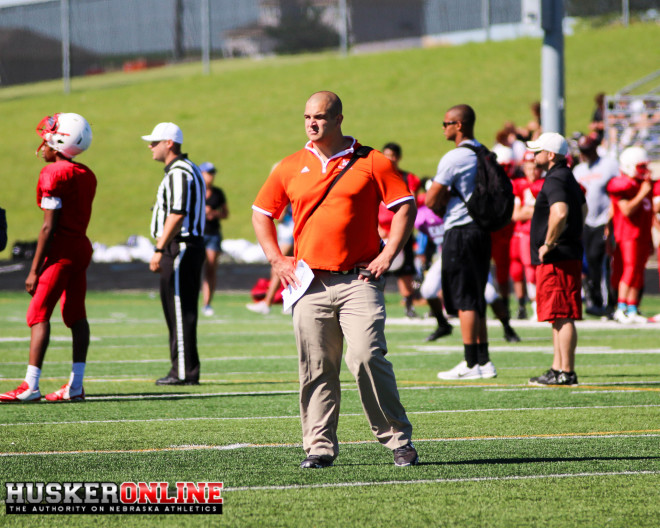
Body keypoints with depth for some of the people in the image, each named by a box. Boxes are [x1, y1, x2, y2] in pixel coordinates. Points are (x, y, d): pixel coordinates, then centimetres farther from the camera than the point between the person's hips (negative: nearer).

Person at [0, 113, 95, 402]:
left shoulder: (53, 174, -13)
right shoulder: (87, 175, 11)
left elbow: (49, 227, -16)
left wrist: (35, 269, -13)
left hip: (60, 250, -8)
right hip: (82, 246, 8)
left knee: (38, 315, -6)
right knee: (76, 316, 9)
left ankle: (30, 386, -10)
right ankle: (76, 385, 8)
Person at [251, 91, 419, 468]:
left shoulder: (371, 163, 3)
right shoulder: (291, 168, 11)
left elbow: (405, 207, 4)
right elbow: (262, 213, 20)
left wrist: (387, 256, -5)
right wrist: (276, 259, 9)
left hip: (359, 281, -3)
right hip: (311, 283, 3)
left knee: (367, 357, -14)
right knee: (316, 368, 1)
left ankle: (399, 440, -5)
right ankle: (320, 446, 8)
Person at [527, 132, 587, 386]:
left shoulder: (555, 180, -15)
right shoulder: (568, 178, 18)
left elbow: (559, 214, -33)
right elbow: (582, 209, 35)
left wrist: (548, 244, -22)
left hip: (556, 259, -11)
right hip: (567, 255, 11)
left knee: (563, 317, -9)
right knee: (559, 317, 14)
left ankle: (566, 372, -10)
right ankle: (558, 369, 19)